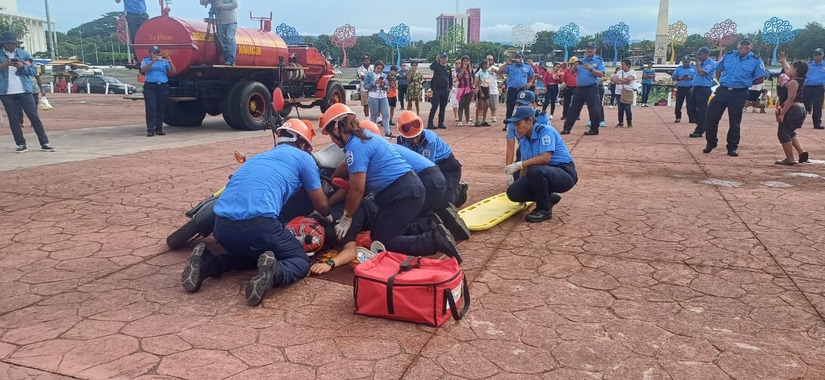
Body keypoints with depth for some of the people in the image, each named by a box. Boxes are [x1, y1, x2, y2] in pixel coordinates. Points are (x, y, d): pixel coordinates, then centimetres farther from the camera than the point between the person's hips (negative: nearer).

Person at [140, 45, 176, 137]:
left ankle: (159, 128, 8)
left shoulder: (164, 61, 13)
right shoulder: (146, 60, 11)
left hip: (163, 86, 2)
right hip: (150, 86, -2)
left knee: (161, 109, 2)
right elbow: (143, 70, -8)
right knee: (151, 109, -9)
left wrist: (170, 62, -13)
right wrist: (152, 61, -20)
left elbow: (173, 72, 4)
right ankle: (150, 129, -10)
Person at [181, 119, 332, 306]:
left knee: (250, 252, 35)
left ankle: (206, 263, 8)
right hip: (258, 224, -6)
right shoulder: (303, 157, 17)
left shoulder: (258, 157, 33)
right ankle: (273, 272, -18)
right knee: (301, 260, 16)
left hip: (222, 226, 6)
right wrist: (328, 217, 46)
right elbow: (322, 206, 21)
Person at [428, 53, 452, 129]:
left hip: (445, 90, 5)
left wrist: (450, 87, 10)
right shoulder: (437, 66, -2)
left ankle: (441, 123, 14)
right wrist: (436, 60, -30)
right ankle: (430, 123, -8)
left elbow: (450, 78, 18)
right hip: (437, 89, -5)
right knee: (435, 106, -9)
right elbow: (431, 67, -26)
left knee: (443, 107, 7)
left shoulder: (448, 68, 12)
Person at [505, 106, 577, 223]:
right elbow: (526, 165, 7)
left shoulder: (545, 130, -17)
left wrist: (519, 164, -31)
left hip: (565, 174, -7)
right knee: (513, 192, -12)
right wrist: (521, 185, 3)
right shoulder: (523, 140, 6)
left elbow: (545, 158, -30)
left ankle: (545, 209, -15)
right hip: (542, 174, 7)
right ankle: (548, 198, 11)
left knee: (535, 171, -38)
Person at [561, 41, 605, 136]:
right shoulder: (581, 60, 13)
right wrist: (575, 66, -12)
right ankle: (567, 128, 8)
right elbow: (572, 72, 9)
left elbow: (601, 74, -11)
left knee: (594, 110, -3)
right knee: (573, 109, 5)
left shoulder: (599, 61, 0)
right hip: (579, 88, 4)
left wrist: (591, 69, -22)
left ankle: (594, 129, 8)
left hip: (591, 89, -4)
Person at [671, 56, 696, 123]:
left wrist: (691, 78, -18)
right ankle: (678, 117, 9)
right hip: (680, 88, 2)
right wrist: (679, 78, -11)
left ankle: (692, 118, -3)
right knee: (678, 104, 1)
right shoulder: (679, 69, 11)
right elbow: (673, 77, 7)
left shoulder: (694, 68, 7)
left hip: (690, 88, -2)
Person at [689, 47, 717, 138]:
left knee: (702, 111, -5)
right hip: (696, 88, 9)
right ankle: (701, 125, 21)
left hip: (703, 89, -9)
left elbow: (701, 73, -24)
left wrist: (697, 63, -12)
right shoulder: (701, 63, 16)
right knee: (691, 107, 10)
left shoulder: (711, 63, -11)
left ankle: (699, 131, -2)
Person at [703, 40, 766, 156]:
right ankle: (710, 143, 15)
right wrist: (722, 82, 6)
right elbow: (718, 70, 17)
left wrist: (746, 83, 2)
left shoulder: (756, 60, -4)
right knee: (711, 116, -1)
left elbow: (760, 79, 1)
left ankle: (732, 147, 16)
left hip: (739, 94, -2)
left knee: (735, 121, 6)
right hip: (723, 90, 2)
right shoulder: (728, 56, 5)